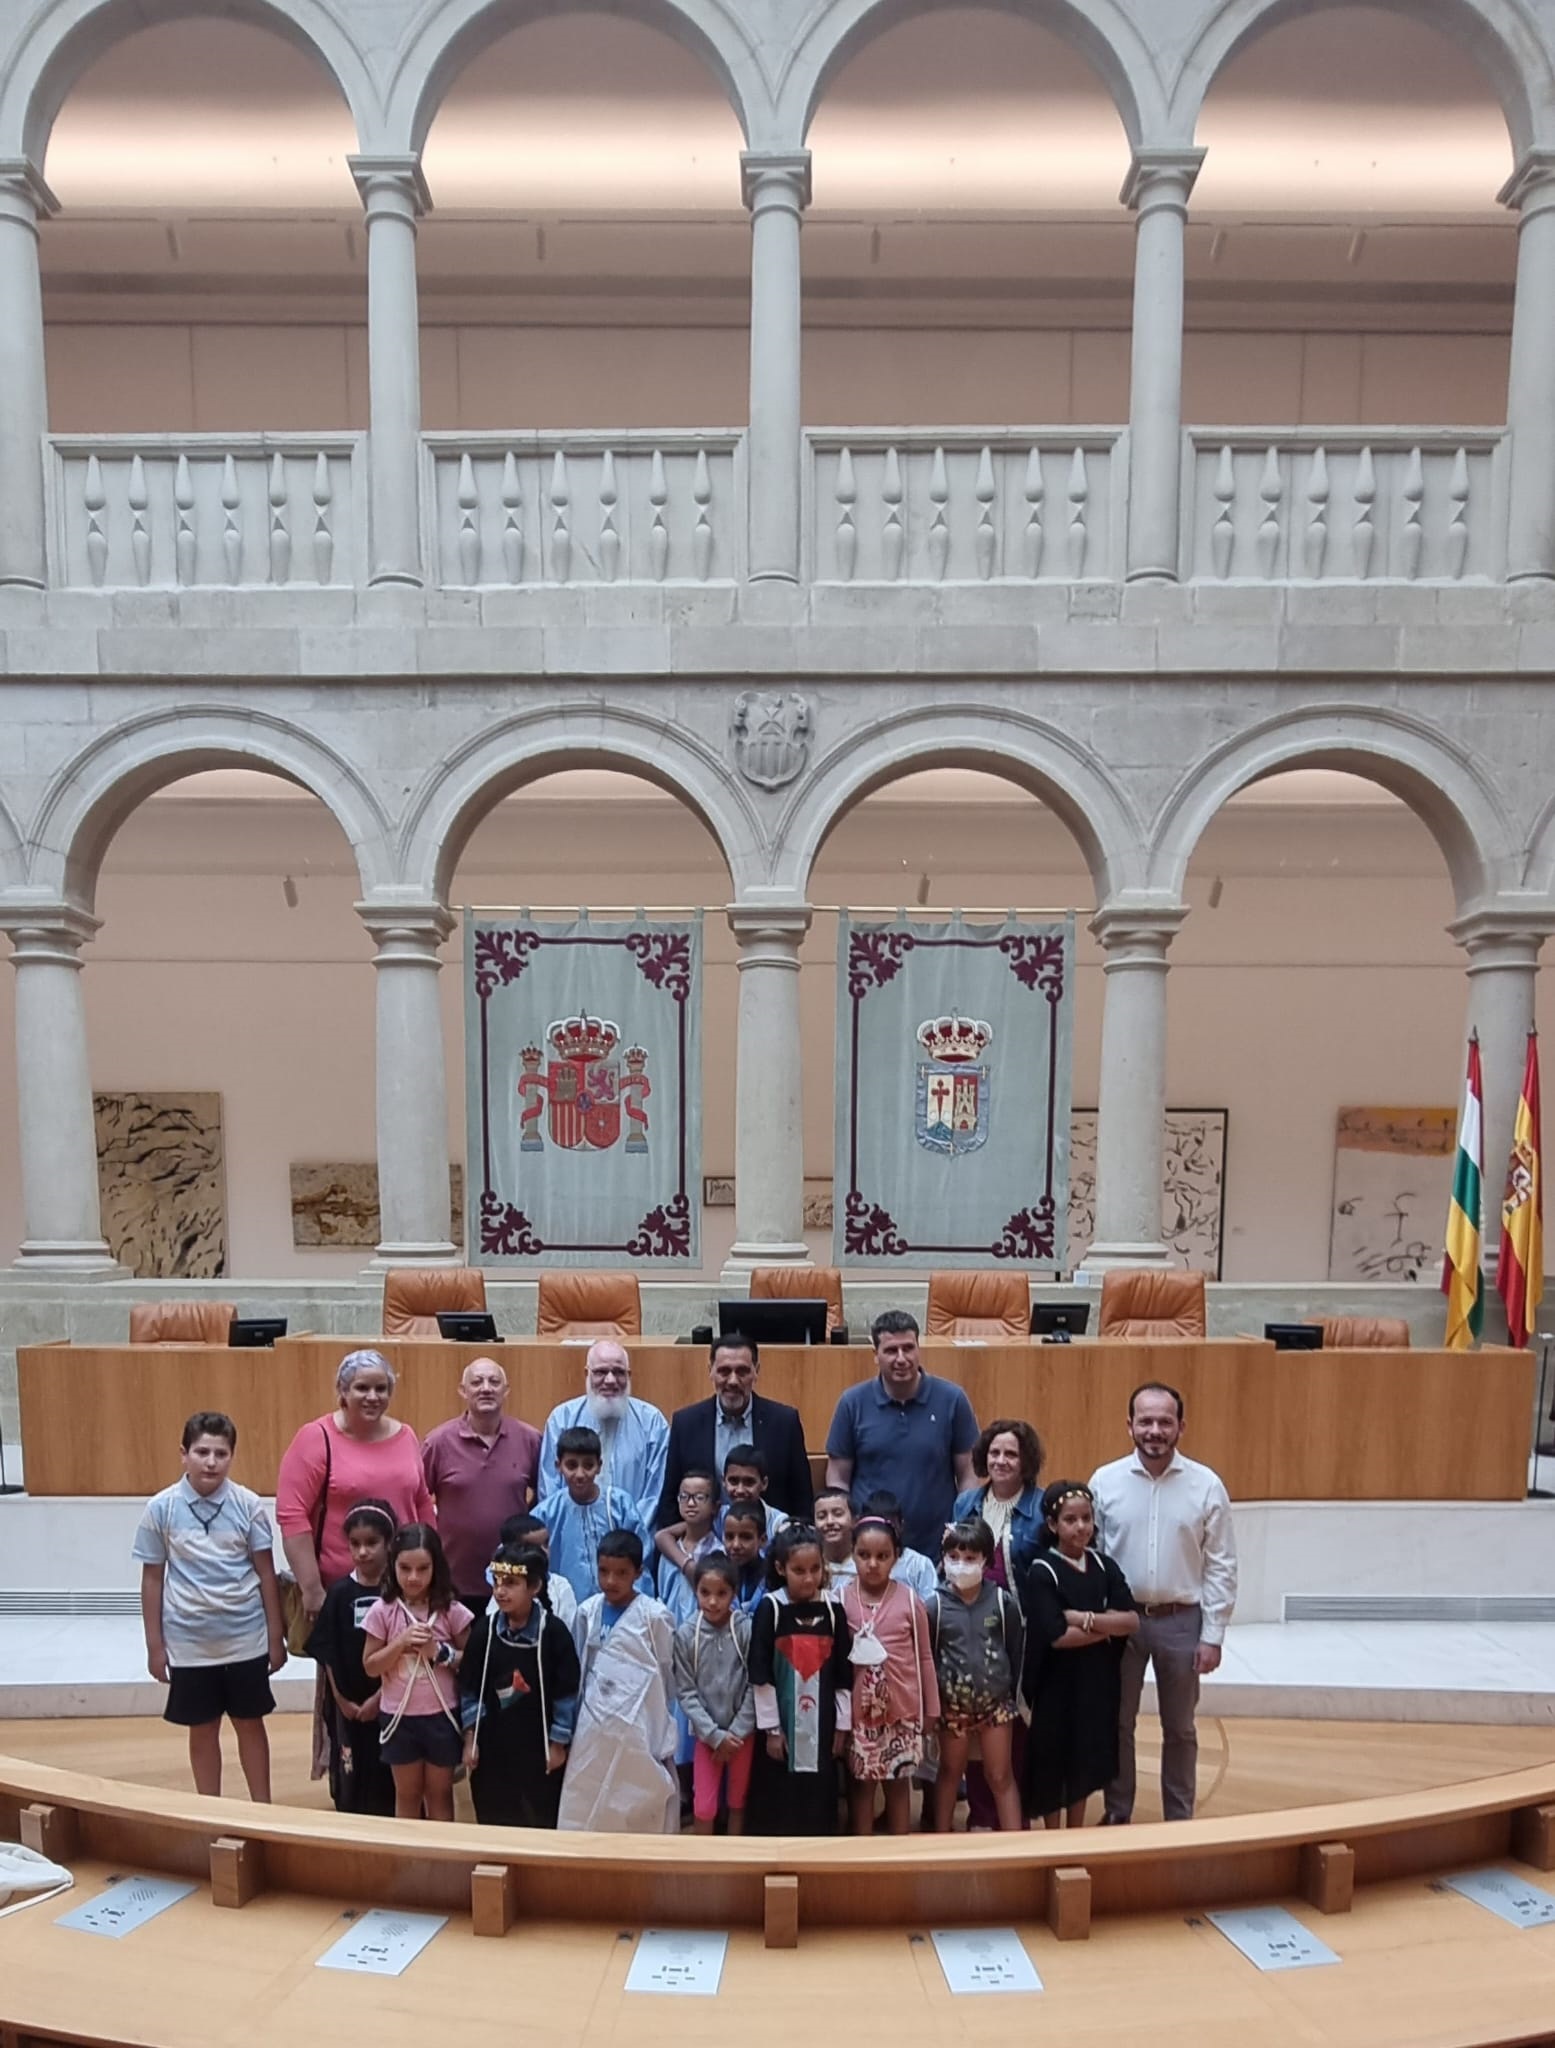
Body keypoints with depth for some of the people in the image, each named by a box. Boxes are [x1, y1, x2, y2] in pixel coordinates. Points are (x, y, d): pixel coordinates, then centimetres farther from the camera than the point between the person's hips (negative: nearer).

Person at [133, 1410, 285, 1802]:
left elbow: (266, 1573, -2)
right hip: (189, 1642, 0)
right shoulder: (161, 1508, -7)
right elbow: (152, 1579, 1)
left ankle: (262, 1809, 28)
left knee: (250, 1724, 13)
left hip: (246, 1638, 0)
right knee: (202, 1729, 14)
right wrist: (154, 1644, 2)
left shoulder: (248, 1505, -8)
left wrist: (276, 1635, 0)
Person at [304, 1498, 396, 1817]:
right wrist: (342, 1700, -3)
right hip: (347, 1705, 2)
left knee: (391, 1780, 0)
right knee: (350, 1781, 8)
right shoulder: (340, 1592, 0)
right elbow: (326, 1652, 2)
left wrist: (379, 1698, -9)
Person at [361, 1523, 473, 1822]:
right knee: (407, 1794, 15)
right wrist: (400, 1643, -19)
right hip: (399, 1716, 1)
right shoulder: (383, 1611, -8)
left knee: (440, 1792, 14)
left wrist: (440, 1651, -19)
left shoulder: (451, 1610, -9)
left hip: (441, 1715, -1)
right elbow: (370, 1666, -4)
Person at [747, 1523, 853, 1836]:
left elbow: (844, 1672, 4)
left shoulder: (833, 1608, -1)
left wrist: (842, 1723, 5)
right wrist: (771, 1728, -8)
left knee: (819, 1798, 8)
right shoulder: (770, 1608, -9)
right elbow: (760, 1674, -8)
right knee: (776, 1800, 4)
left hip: (820, 1722, 2)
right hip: (782, 1721, -2)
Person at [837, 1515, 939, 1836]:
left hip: (902, 1708, 0)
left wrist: (931, 1709, 6)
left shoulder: (909, 1599, -7)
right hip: (858, 1709, 0)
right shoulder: (841, 1598, -8)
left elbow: (924, 1657, 2)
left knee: (899, 1782, 14)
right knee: (861, 1782, 12)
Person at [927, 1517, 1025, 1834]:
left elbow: (1016, 1650, -1)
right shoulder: (935, 1605, -13)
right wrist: (931, 1700, -4)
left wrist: (1011, 1692, 2)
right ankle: (941, 1837, 31)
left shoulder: (1004, 1602, -11)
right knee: (950, 1773, 17)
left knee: (1000, 1776, 10)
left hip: (996, 1701, 0)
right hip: (952, 1704, 0)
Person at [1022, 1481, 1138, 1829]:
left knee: (1085, 1760, 15)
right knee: (1053, 1761, 6)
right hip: (1057, 1683, -4)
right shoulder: (1042, 1572, -14)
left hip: (1097, 1680, 5)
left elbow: (1132, 1621, -8)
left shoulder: (1104, 1566, 2)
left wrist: (1084, 1619, -20)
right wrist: (1109, 1624, -13)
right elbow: (1057, 1636, -22)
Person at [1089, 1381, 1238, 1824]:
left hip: (1182, 1621, 0)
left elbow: (1221, 1567, -3)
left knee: (1179, 1729, 15)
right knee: (1118, 1723, 13)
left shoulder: (1206, 1485, -7)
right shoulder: (1105, 1481, -6)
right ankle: (1116, 1815, 30)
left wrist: (1213, 1634, -6)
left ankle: (1180, 1820, 31)